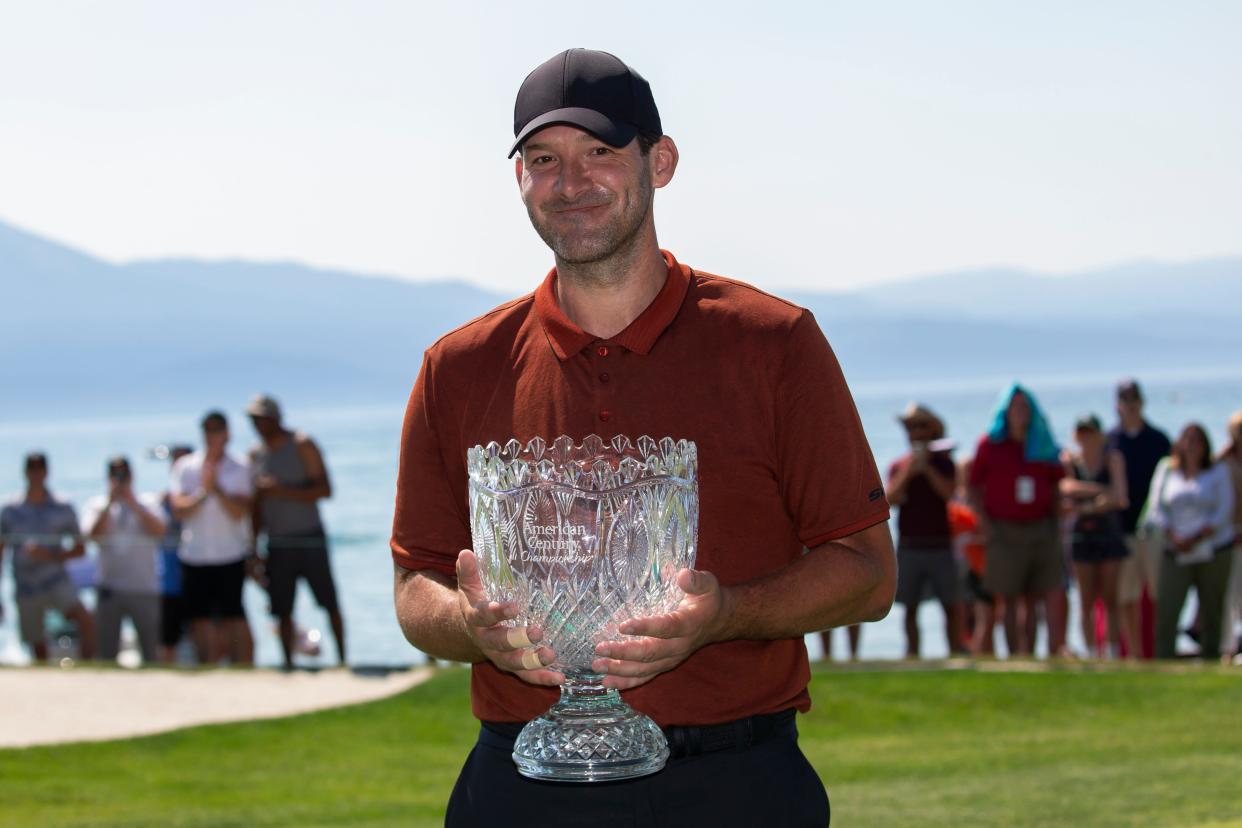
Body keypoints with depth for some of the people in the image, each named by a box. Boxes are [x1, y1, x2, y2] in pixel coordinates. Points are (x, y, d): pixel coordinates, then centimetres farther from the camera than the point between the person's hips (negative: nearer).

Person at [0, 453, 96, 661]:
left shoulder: (63, 509, 1)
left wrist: (51, 555, -13)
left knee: (85, 618, -28)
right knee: (39, 651, 5)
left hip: (56, 582, -2)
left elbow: (80, 549, 6)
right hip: (25, 589, 2)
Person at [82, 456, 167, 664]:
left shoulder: (148, 502, 8)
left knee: (151, 650, 1)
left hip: (144, 587, -1)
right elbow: (94, 534, -8)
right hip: (109, 589, 1)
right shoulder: (97, 505, 9)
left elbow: (159, 530, -9)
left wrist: (133, 503, -10)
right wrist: (110, 503, -10)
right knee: (107, 649, 3)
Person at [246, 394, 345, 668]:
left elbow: (325, 489, -13)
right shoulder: (256, 454, 9)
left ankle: (342, 659, 8)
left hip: (310, 540, -3)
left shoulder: (302, 446, -5)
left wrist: (283, 491, -22)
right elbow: (257, 504, 15)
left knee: (329, 604, -1)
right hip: (277, 544, 4)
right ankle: (289, 665, 5)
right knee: (282, 611, -1)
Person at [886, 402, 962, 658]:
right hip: (909, 546, 1)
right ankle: (912, 653, 5)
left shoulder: (943, 462, 7)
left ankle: (956, 653, -2)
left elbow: (948, 491, -10)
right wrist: (908, 472, -13)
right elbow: (890, 499, -4)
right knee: (910, 607, 2)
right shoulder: (899, 465, 10)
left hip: (940, 544, -1)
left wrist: (926, 467, -14)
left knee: (951, 606, -4)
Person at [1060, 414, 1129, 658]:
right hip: (1082, 535, 2)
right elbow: (1066, 487, -15)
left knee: (1111, 600, -4)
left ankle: (1114, 654, -3)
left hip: (1109, 531, -1)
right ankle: (1092, 655, 2)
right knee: (1086, 603, 0)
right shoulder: (1070, 461, 5)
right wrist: (1102, 491, -18)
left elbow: (1119, 497, -11)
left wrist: (1085, 507, -13)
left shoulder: (1113, 458, 1)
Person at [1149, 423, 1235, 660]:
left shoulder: (1219, 472, 6)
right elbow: (1157, 509, 5)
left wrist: (1196, 539, -11)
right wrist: (1174, 538, -10)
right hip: (1177, 556, 1)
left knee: (1211, 614, -2)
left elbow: (1223, 513, -2)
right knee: (1166, 614, -9)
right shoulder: (1165, 471, 11)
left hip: (1214, 552, -1)